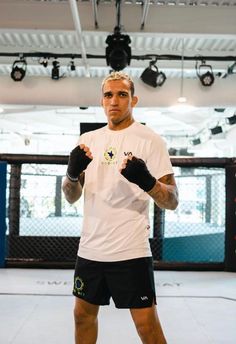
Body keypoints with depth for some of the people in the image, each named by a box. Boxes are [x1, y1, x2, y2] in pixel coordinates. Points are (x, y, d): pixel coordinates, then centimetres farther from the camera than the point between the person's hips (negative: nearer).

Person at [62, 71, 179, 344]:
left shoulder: (150, 140, -5)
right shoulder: (88, 140, 9)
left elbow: (172, 201, -9)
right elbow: (71, 197, 10)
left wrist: (147, 181, -29)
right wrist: (73, 173, -11)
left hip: (130, 251, -5)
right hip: (90, 248, 5)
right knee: (83, 313, 16)